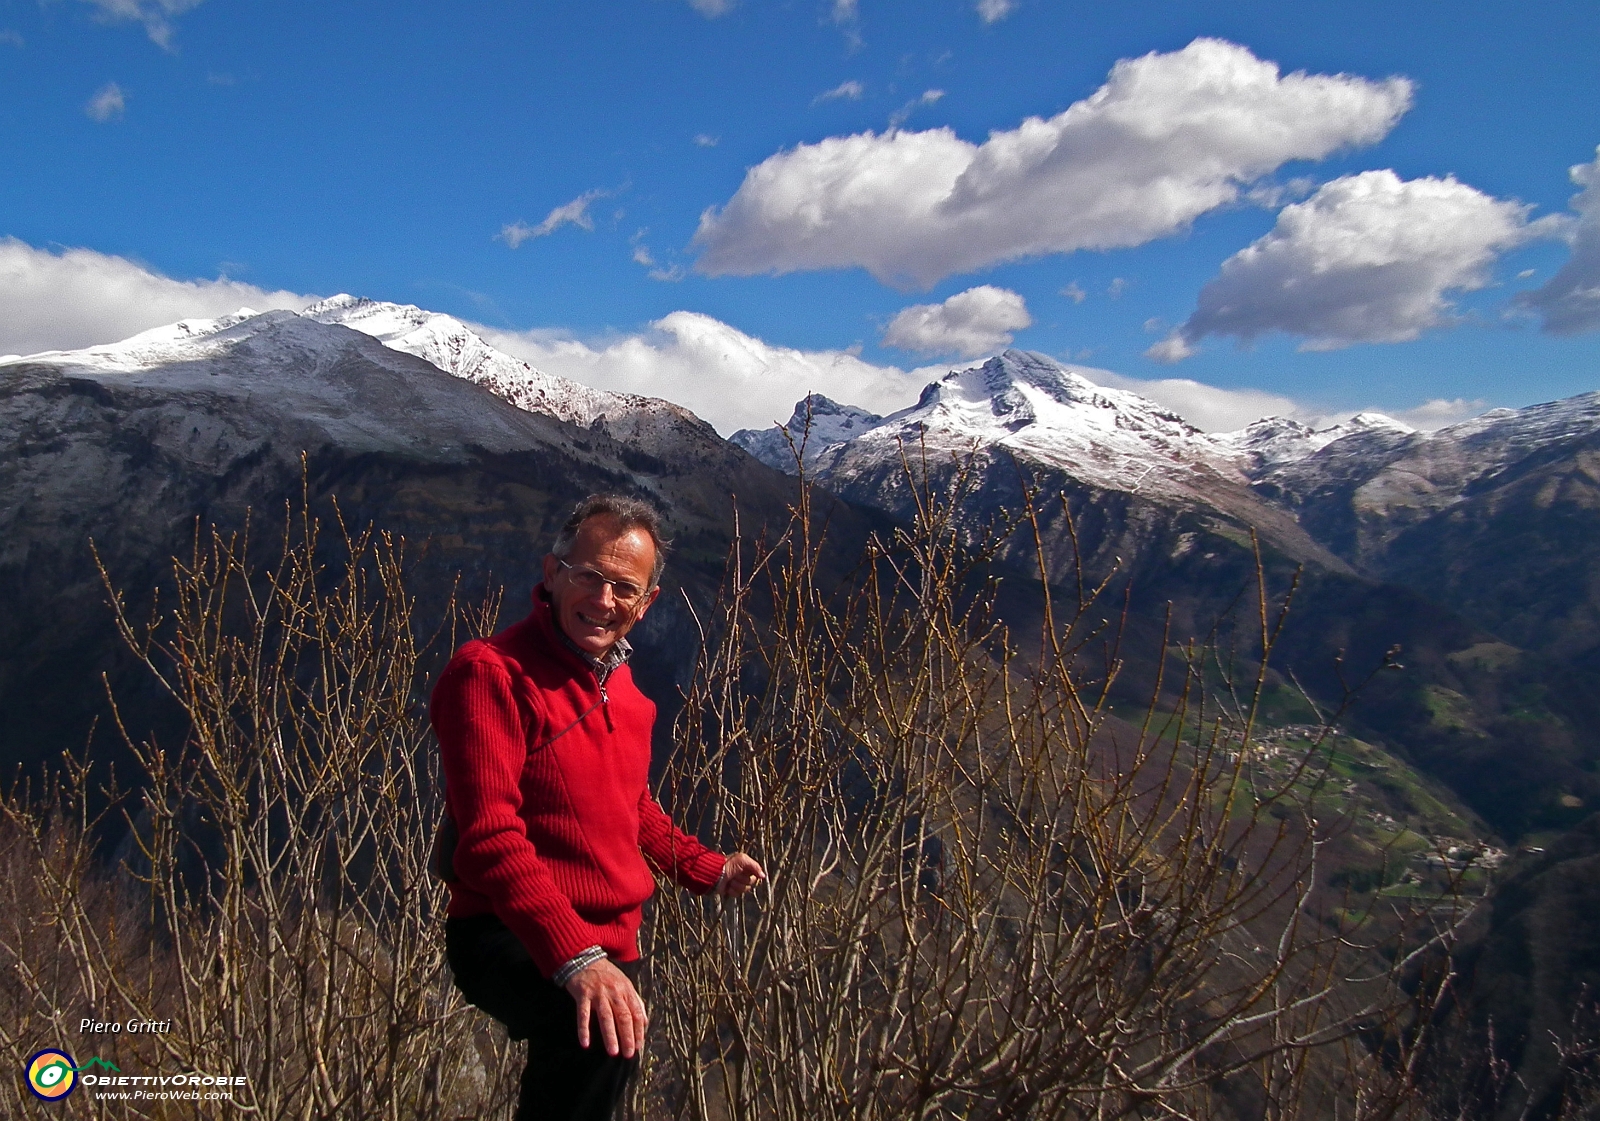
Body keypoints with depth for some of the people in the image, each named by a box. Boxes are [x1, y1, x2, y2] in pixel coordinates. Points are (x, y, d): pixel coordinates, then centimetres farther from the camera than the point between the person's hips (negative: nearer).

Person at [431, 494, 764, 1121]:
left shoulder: (621, 685, 11)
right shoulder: (493, 673, -16)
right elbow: (490, 835, -26)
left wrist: (706, 870, 19)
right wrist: (575, 957, -35)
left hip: (613, 945, 9)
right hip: (513, 939, -8)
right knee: (605, 1036, -36)